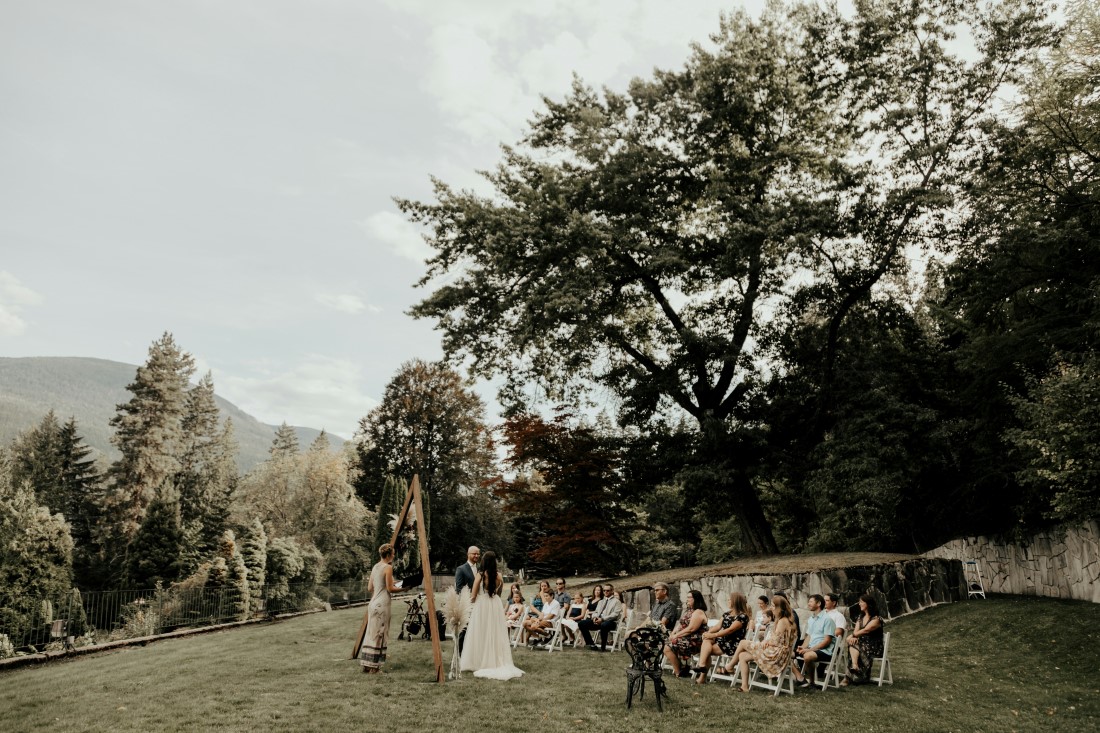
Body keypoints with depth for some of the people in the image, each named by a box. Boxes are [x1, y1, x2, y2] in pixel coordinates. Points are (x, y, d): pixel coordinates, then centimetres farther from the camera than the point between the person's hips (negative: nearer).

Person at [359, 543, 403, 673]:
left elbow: (369, 588, 15)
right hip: (382, 604, -8)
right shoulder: (388, 567, -11)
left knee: (371, 633, 12)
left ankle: (366, 664, 16)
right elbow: (390, 589, -13)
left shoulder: (375, 566, 13)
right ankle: (373, 666, 2)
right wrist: (401, 588, 3)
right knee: (379, 635, -2)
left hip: (373, 603, 8)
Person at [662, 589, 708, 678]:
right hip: (685, 639, 10)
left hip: (694, 642, -10)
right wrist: (673, 633, 0)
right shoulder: (687, 610, 19)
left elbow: (691, 629, -20)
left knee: (668, 647, -19)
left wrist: (676, 635, -16)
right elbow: (680, 624, 17)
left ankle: (678, 672, -7)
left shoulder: (698, 612, -12)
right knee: (665, 643, -1)